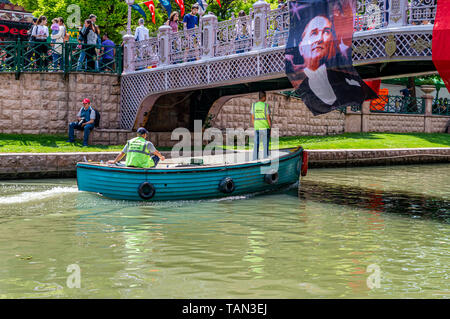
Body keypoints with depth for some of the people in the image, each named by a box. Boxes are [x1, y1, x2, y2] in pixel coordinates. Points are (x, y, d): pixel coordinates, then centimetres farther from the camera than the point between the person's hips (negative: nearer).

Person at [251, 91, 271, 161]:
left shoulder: (254, 105, 1)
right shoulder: (266, 105, -9)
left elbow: (252, 118, 4)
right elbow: (268, 118, -9)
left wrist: (254, 127, 14)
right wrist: (271, 128, 0)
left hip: (257, 127, 3)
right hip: (265, 127, -3)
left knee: (256, 144, 7)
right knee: (265, 144, 2)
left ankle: (255, 159, 6)